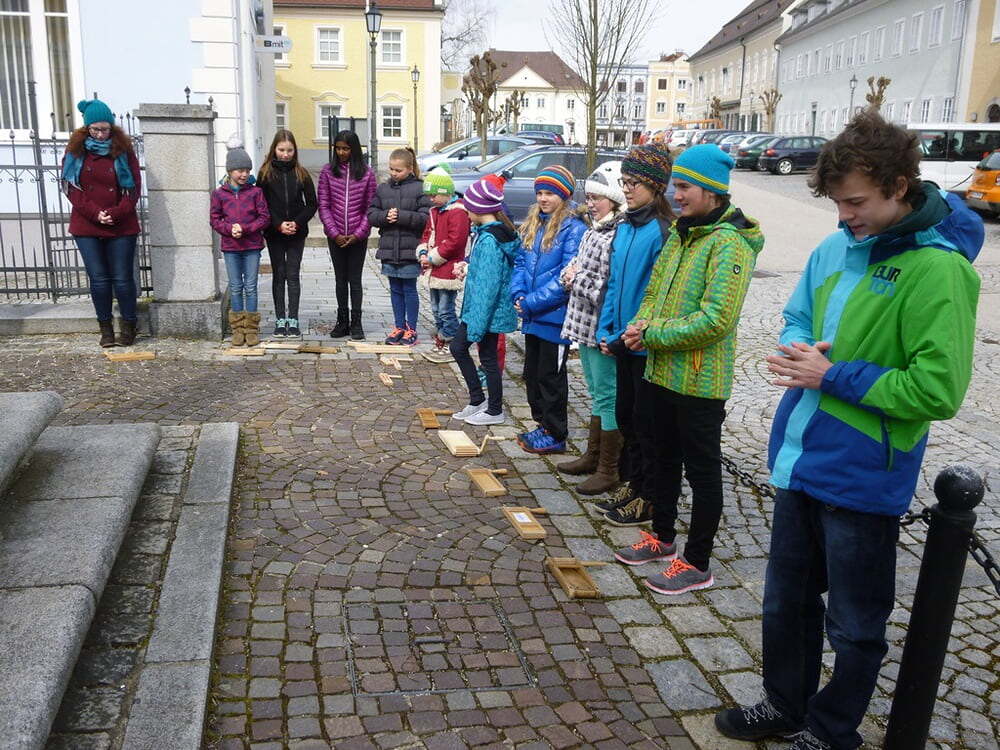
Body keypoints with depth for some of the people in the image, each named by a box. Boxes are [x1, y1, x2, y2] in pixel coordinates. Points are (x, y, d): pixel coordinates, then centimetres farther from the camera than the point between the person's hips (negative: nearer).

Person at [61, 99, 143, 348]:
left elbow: (134, 187, -1)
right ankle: (106, 328, 14)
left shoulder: (124, 150, 1)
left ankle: (128, 326, 14)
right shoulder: (75, 151, 4)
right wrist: (94, 213, -13)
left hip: (122, 227, -1)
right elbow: (72, 188, 0)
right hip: (86, 227, 1)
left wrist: (116, 213, -14)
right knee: (99, 279, 4)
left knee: (122, 278, 1)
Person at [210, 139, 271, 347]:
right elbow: (215, 219, 4)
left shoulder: (255, 192, -2)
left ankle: (251, 328, 12)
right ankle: (238, 329, 15)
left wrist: (244, 228, -15)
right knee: (235, 288, 7)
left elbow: (265, 218, -4)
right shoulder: (219, 193, 1)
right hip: (230, 247, 1)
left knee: (251, 287, 4)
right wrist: (229, 229, -15)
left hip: (252, 246, -1)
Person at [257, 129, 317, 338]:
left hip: (297, 234, 0)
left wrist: (297, 222, -10)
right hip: (274, 234, 0)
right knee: (278, 275, 6)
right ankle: (280, 320, 11)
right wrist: (278, 225, -13)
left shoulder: (301, 173, 2)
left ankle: (293, 320, 6)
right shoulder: (265, 174, 0)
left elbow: (312, 204, 3)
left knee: (293, 275, 2)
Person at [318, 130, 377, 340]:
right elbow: (323, 206, 0)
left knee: (355, 280, 4)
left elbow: (370, 208, -1)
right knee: (340, 279, 10)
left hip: (358, 237, -1)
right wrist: (335, 233, -9)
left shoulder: (366, 173, -1)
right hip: (335, 236, 1)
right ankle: (342, 322, 18)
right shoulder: (328, 171, 1)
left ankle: (356, 323, 12)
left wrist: (358, 234, -10)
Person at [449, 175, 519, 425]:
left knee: (488, 357, 4)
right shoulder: (500, 231, 7)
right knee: (457, 347, 16)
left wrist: (477, 325, -22)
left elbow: (488, 285, -25)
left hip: (489, 310, -10)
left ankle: (495, 411, 20)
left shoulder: (489, 240, -23)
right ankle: (477, 400, 25)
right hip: (478, 307, 10)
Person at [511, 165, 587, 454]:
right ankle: (542, 425, 32)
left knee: (550, 376, 2)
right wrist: (518, 294, -5)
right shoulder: (533, 223, 11)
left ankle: (555, 436, 16)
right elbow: (521, 261, 12)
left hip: (555, 315, -8)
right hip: (532, 315, 8)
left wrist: (531, 302, -19)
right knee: (532, 373, 17)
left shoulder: (574, 228, -14)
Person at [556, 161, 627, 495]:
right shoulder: (593, 231, 12)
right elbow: (574, 266, 21)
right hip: (586, 327, 10)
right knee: (597, 395, 20)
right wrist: (570, 273, -2)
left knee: (608, 398, 0)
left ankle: (609, 471, 12)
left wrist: (577, 278, -12)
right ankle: (592, 457, 34)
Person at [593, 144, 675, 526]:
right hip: (624, 341, 8)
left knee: (646, 422, 4)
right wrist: (605, 330, 6)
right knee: (625, 415, 18)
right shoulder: (625, 228, 9)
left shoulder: (663, 231, -17)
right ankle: (631, 485, 34)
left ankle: (649, 499, 19)